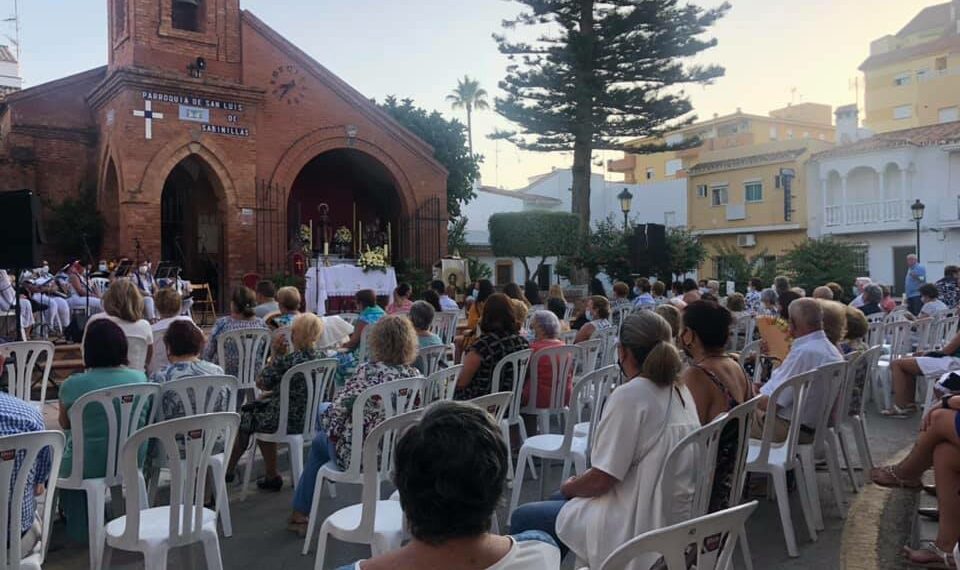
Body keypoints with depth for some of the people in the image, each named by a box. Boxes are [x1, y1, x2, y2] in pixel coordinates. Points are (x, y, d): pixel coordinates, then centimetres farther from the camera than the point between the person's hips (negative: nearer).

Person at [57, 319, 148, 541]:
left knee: (61, 458, 30)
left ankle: (79, 524, 40)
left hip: (88, 467, -4)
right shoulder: (140, 378, -8)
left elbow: (65, 424, 3)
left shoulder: (72, 385, -17)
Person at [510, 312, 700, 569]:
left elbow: (601, 479, -21)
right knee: (559, 501, 27)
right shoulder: (680, 391, 4)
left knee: (522, 518, 7)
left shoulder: (628, 396, -22)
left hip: (636, 528, -9)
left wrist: (569, 487, 0)